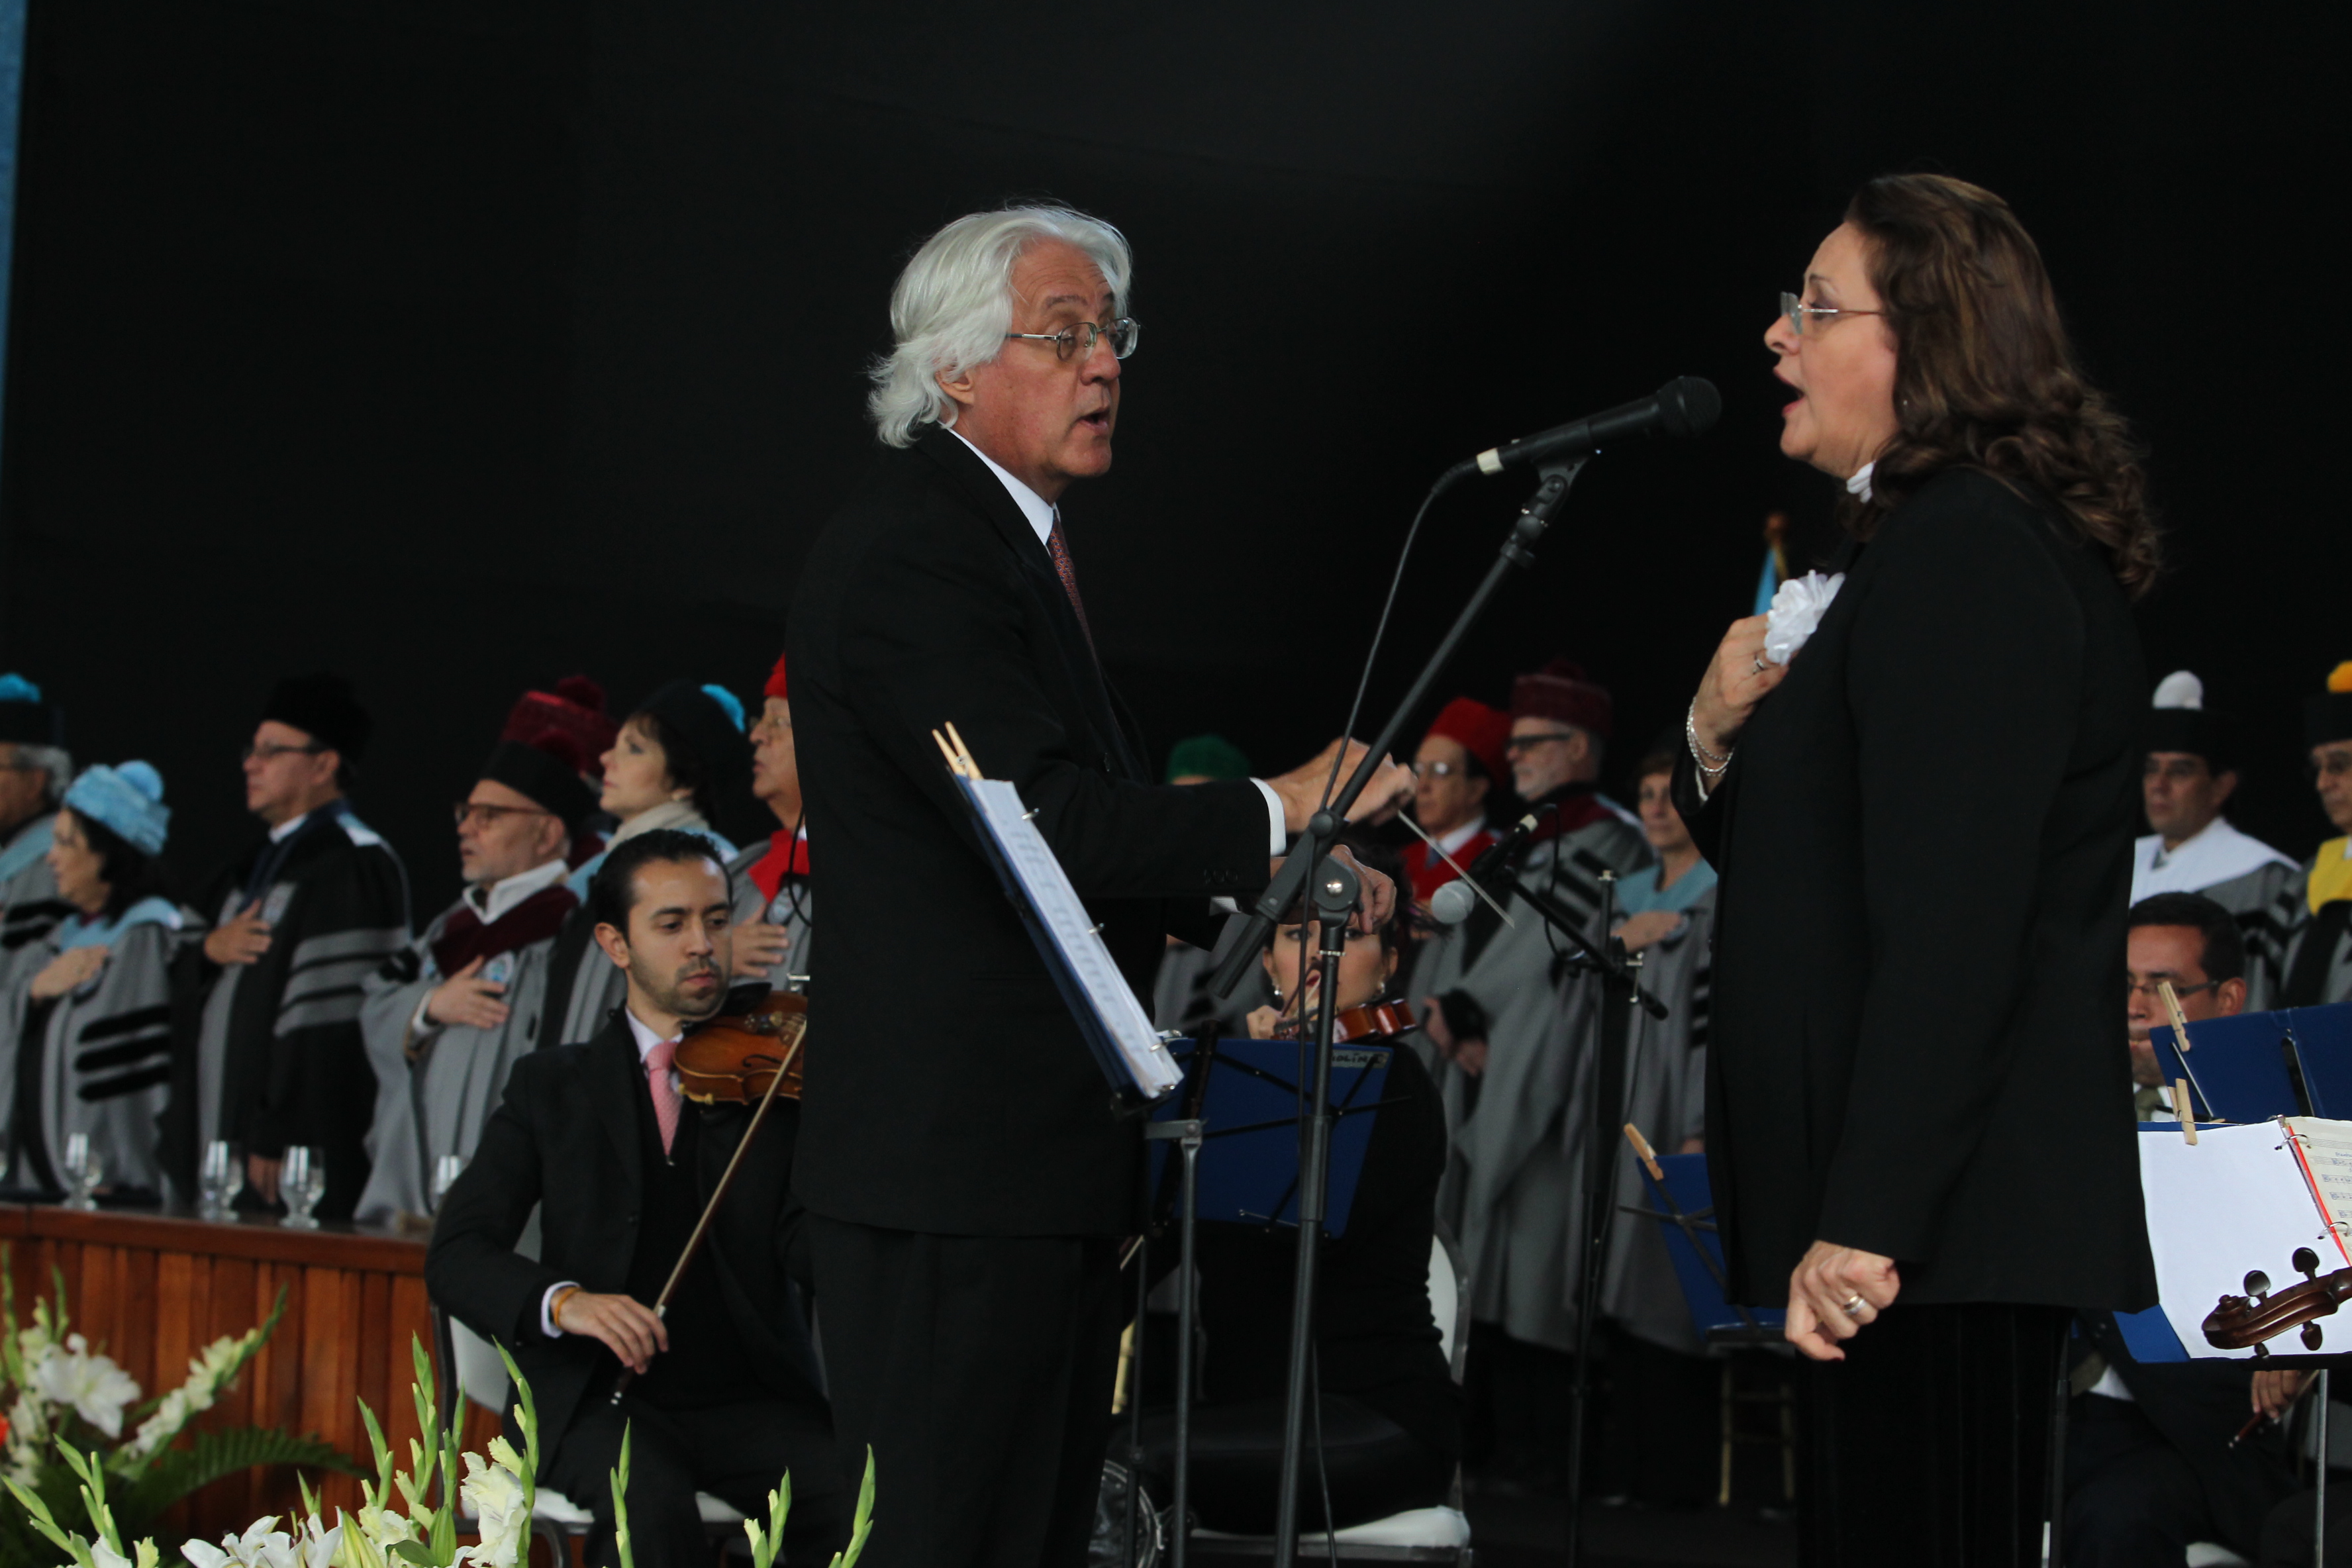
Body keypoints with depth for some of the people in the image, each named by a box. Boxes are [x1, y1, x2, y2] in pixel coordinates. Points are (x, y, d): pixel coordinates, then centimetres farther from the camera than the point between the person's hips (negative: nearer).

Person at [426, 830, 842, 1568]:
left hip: (755, 1397, 1)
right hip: (602, 1402, 0)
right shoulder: (551, 1086, 11)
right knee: (652, 1506, -35)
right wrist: (562, 1301, -21)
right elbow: (456, 1255, 0)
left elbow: (808, 1252, -6)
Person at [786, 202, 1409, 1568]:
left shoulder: (1023, 542, 20)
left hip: (1056, 1154, 11)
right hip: (957, 1160, -11)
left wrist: (1263, 876, 6)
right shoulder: (905, 553, -14)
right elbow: (1046, 819, -22)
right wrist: (1272, 813, -13)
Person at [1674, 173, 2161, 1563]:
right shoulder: (1941, 539, 19)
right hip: (1938, 1215, 11)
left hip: (1944, 1225, -11)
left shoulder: (1969, 556, -15)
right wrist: (1721, 739, 3)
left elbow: (1950, 930, -23)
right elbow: (1799, 863, 24)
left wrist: (1862, 1225, -25)